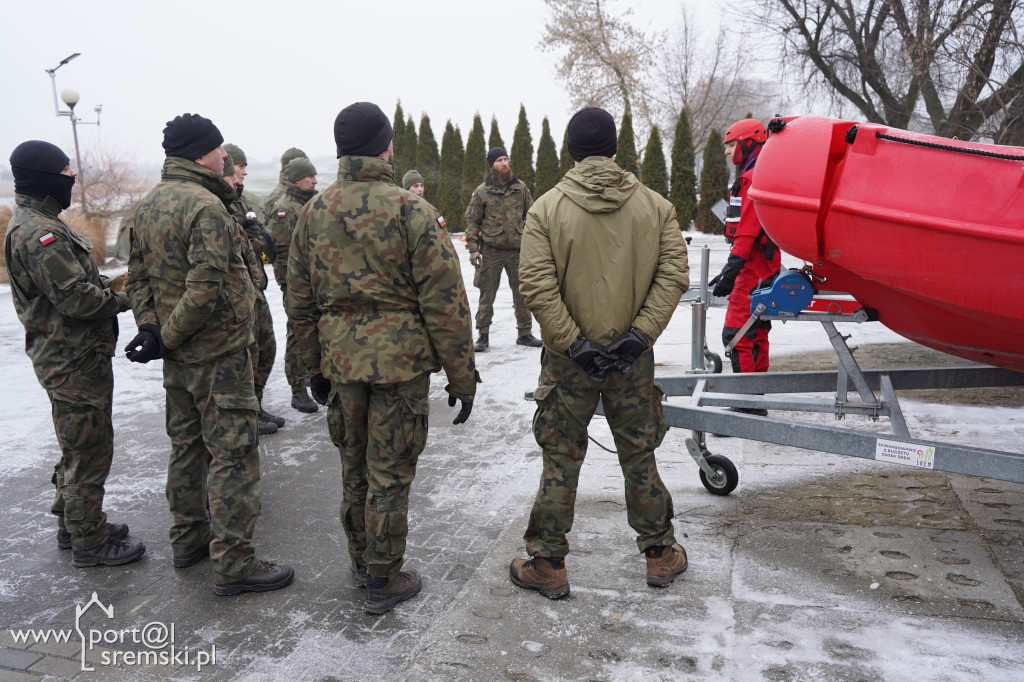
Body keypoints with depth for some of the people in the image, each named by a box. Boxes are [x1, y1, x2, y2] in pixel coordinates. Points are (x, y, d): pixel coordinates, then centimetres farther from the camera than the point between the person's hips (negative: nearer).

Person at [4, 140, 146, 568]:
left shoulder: (38, 224, 13)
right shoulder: (38, 235, -21)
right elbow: (78, 299, -25)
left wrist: (109, 288, 4)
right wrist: (125, 298, -12)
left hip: (73, 358, 11)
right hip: (74, 362, -11)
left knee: (78, 447, 21)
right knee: (89, 449, 0)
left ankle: (73, 524, 36)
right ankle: (89, 543, 13)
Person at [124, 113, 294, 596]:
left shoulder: (147, 205, 10)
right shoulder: (205, 206, -20)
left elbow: (139, 276, 10)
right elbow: (207, 289, -26)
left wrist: (149, 326, 1)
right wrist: (166, 338, -17)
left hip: (178, 355, 9)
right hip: (218, 354, -9)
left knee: (187, 444, 19)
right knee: (233, 453, -2)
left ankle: (188, 539, 33)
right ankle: (233, 564, 5)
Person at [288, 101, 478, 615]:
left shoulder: (313, 212, 4)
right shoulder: (411, 211, -12)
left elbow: (299, 300, 10)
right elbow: (445, 302, -13)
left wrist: (314, 367, 20)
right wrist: (462, 376, -5)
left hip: (339, 359, 5)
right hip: (400, 361, -5)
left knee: (353, 467, 20)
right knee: (389, 474, 7)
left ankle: (361, 562, 37)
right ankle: (383, 581, 21)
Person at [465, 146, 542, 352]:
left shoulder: (520, 187, 7)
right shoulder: (482, 192, -1)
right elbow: (472, 221, 1)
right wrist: (473, 249, -7)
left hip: (518, 250, 3)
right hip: (491, 251, -2)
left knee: (522, 293, 9)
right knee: (487, 294, 2)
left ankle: (525, 333, 21)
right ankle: (483, 335, 12)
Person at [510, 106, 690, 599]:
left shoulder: (546, 209, -8)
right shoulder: (654, 205, -1)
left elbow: (537, 287, -16)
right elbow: (673, 275, -8)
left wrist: (573, 344, -14)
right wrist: (640, 335, -11)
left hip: (569, 359, -2)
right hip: (633, 358, 2)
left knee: (560, 461, 10)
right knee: (638, 455, 16)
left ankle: (547, 566, 19)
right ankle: (660, 555, 30)